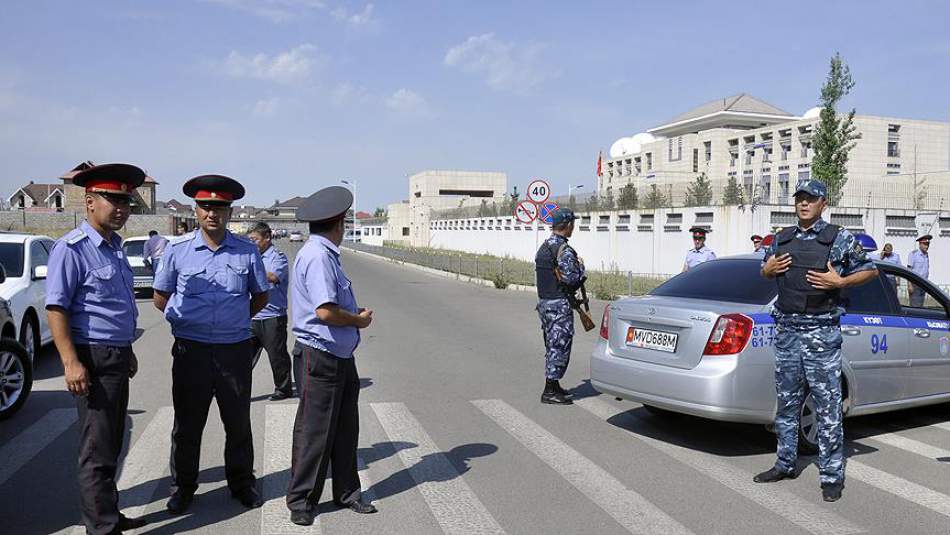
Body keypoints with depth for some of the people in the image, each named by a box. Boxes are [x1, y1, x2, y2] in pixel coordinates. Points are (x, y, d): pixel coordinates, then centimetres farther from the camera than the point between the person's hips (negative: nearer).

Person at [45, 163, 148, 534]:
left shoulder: (114, 246, 14)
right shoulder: (72, 248, -13)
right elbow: (56, 308, -19)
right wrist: (71, 362, -25)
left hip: (117, 358, 9)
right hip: (93, 359, -9)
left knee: (111, 445, 17)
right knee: (98, 449, -3)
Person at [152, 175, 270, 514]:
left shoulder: (247, 251, 2)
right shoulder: (177, 250, 1)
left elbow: (260, 296, 14)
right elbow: (160, 297, 10)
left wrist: (235, 321, 8)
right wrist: (187, 320, 4)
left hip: (235, 350, 1)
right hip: (191, 350, 0)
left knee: (238, 423, 11)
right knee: (187, 425, 9)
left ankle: (242, 483, 26)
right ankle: (183, 487, 24)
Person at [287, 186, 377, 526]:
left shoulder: (325, 255, 14)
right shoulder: (317, 256, -18)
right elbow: (325, 311, -27)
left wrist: (356, 314, 3)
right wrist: (359, 320, -12)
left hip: (340, 356, 10)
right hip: (320, 357, -10)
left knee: (345, 428, 17)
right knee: (314, 432, 3)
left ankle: (346, 493, 30)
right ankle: (301, 501, 18)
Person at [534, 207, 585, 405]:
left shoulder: (543, 247, 12)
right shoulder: (564, 250, -17)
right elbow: (571, 278, -22)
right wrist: (580, 267, -3)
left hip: (543, 302, 9)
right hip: (559, 305, -9)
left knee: (552, 346, 17)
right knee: (560, 347, -3)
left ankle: (553, 386, 25)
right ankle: (550, 392, 0)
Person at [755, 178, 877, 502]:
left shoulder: (840, 239, -2)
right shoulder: (782, 238, 11)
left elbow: (870, 270, 3)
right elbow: (765, 270, 24)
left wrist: (839, 282, -13)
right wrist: (768, 269, 1)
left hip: (821, 333, -5)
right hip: (786, 331, 5)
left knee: (828, 407, -1)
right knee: (786, 404, 13)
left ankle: (832, 476, 8)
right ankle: (785, 464, 26)